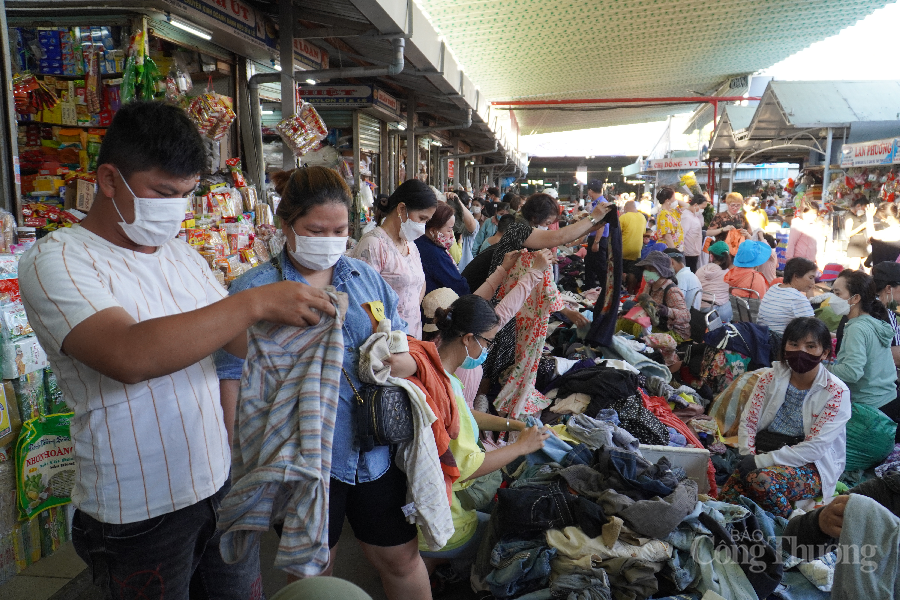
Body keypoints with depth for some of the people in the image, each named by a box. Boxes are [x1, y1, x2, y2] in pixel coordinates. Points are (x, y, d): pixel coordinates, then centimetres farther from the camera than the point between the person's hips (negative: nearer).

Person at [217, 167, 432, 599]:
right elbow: (234, 381, -8)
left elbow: (406, 348, 11)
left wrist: (402, 363, -13)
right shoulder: (253, 291, -7)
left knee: (401, 560, 17)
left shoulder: (367, 278, 5)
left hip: (379, 449, 3)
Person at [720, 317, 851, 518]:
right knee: (727, 495, -29)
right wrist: (748, 456, -14)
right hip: (763, 455, 3)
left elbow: (815, 447, -15)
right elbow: (747, 422, 5)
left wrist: (762, 460, -20)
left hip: (812, 466, -2)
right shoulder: (770, 377, 4)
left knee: (761, 480, -34)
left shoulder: (836, 392, -8)